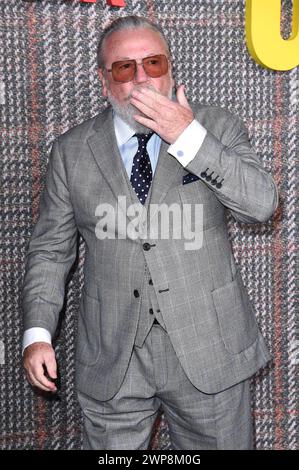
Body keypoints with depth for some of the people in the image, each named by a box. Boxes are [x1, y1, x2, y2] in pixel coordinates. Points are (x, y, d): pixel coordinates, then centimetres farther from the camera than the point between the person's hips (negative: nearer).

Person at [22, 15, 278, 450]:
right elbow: (51, 249, 6)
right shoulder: (71, 151, 3)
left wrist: (189, 138, -20)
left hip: (209, 352, 0)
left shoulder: (217, 128, 0)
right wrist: (37, 334, -4)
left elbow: (262, 205, -14)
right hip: (111, 363, 1)